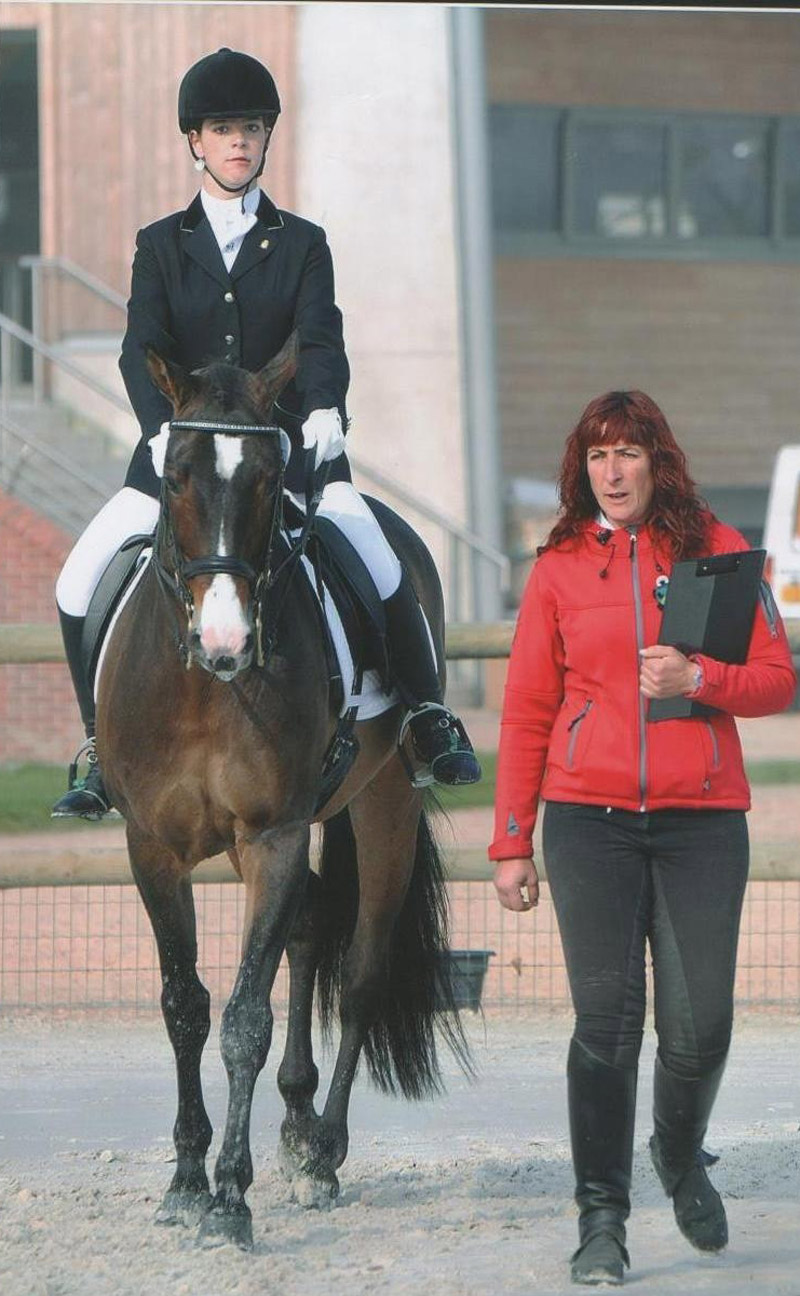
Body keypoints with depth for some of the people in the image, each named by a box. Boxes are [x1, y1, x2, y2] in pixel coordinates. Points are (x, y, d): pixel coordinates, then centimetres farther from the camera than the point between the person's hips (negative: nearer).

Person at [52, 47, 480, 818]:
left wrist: (325, 410, -28)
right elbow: (141, 350, -4)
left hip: (288, 450, -1)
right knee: (81, 584, -13)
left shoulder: (301, 245, 9)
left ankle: (430, 724, -1)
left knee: (382, 572, -20)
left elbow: (321, 341, -6)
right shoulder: (160, 246, 9)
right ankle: (104, 748, 2)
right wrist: (162, 429, -24)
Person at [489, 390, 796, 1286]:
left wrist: (697, 678, -14)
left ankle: (681, 1161, 29)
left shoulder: (716, 550, 5)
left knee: (699, 1027, -1)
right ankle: (601, 1220, 0)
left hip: (702, 819, 0)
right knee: (606, 1020, -6)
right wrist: (510, 843, 4)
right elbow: (527, 710, 8)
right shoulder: (560, 567, 6)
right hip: (589, 820, 0)